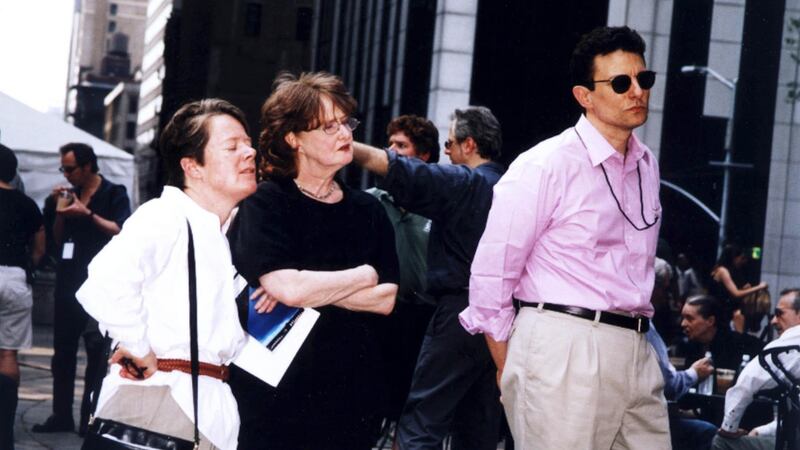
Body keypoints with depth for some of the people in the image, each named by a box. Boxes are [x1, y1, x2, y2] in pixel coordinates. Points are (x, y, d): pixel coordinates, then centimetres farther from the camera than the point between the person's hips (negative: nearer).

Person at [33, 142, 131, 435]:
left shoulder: (113, 194, -1)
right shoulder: (70, 195, 16)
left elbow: (121, 232, -12)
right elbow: (58, 239, 18)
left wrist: (88, 214, -16)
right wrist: (60, 211, 3)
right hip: (67, 284, 6)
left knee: (96, 352, -6)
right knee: (62, 351, 7)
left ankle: (90, 417, -3)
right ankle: (62, 415, 13)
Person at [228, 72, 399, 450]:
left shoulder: (368, 210, 10)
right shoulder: (265, 204, -5)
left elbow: (385, 299, 0)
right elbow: (286, 287, -20)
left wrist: (309, 289, -12)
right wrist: (364, 275, -6)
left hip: (353, 393, 4)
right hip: (277, 394, -4)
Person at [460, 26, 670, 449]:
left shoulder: (647, 165, 14)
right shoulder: (545, 166, -8)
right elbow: (491, 274, -6)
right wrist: (509, 369, 1)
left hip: (638, 353, 7)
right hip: (565, 352, -7)